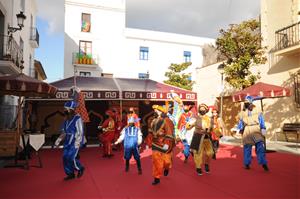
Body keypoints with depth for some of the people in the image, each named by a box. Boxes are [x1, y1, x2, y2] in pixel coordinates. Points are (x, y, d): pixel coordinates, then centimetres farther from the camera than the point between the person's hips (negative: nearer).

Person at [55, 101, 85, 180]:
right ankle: (70, 174, 22)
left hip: (75, 142, -8)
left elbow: (80, 132, -17)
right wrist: (58, 140, 13)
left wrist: (77, 144, -20)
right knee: (65, 158, 7)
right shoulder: (67, 120, 10)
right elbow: (64, 132, 20)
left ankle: (80, 169, 15)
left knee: (71, 157, -12)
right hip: (68, 142, 8)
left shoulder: (77, 119, -15)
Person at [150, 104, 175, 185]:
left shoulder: (167, 121, -17)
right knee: (156, 161, 4)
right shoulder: (154, 121, 8)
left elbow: (169, 134, -21)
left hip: (165, 145, -6)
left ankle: (166, 168, 43)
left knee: (166, 160, 7)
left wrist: (167, 144, -26)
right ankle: (157, 178, 15)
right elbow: (152, 132, 18)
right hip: (156, 144, 6)